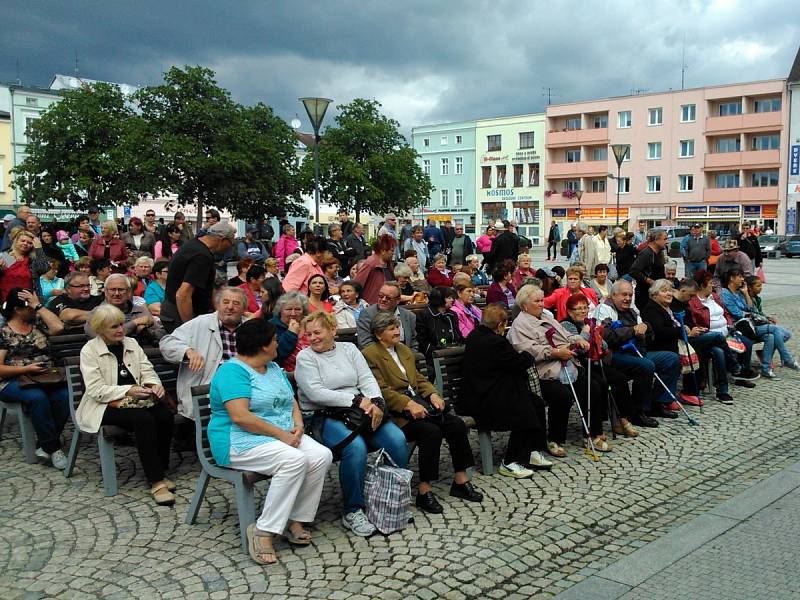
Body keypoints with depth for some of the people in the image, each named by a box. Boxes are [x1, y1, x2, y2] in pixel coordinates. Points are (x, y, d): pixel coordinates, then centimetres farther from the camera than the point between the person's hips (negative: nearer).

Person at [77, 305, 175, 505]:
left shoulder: (131, 343, 13)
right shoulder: (89, 350, -4)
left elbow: (147, 371, 10)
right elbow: (96, 390, -12)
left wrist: (154, 384, -14)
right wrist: (127, 391, -23)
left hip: (137, 400, 5)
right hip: (105, 406, -5)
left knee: (165, 413, -25)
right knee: (144, 419, -33)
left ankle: (161, 472, -11)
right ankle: (156, 482, -28)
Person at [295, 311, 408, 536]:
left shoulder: (349, 349, 15)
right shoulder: (305, 357, 1)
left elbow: (367, 378, 7)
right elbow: (316, 393, -12)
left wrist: (376, 403, -14)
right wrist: (357, 400, -16)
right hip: (323, 417, -5)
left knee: (398, 439, -19)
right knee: (355, 446, -34)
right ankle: (352, 512, -17)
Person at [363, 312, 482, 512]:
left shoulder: (404, 350, 21)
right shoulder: (370, 355, -5)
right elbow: (381, 390, -14)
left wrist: (433, 394, 1)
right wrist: (408, 404, -24)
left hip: (417, 402, 8)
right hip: (395, 411, -8)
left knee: (457, 424, -13)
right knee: (432, 432, -30)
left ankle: (461, 481, -2)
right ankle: (424, 492, -21)